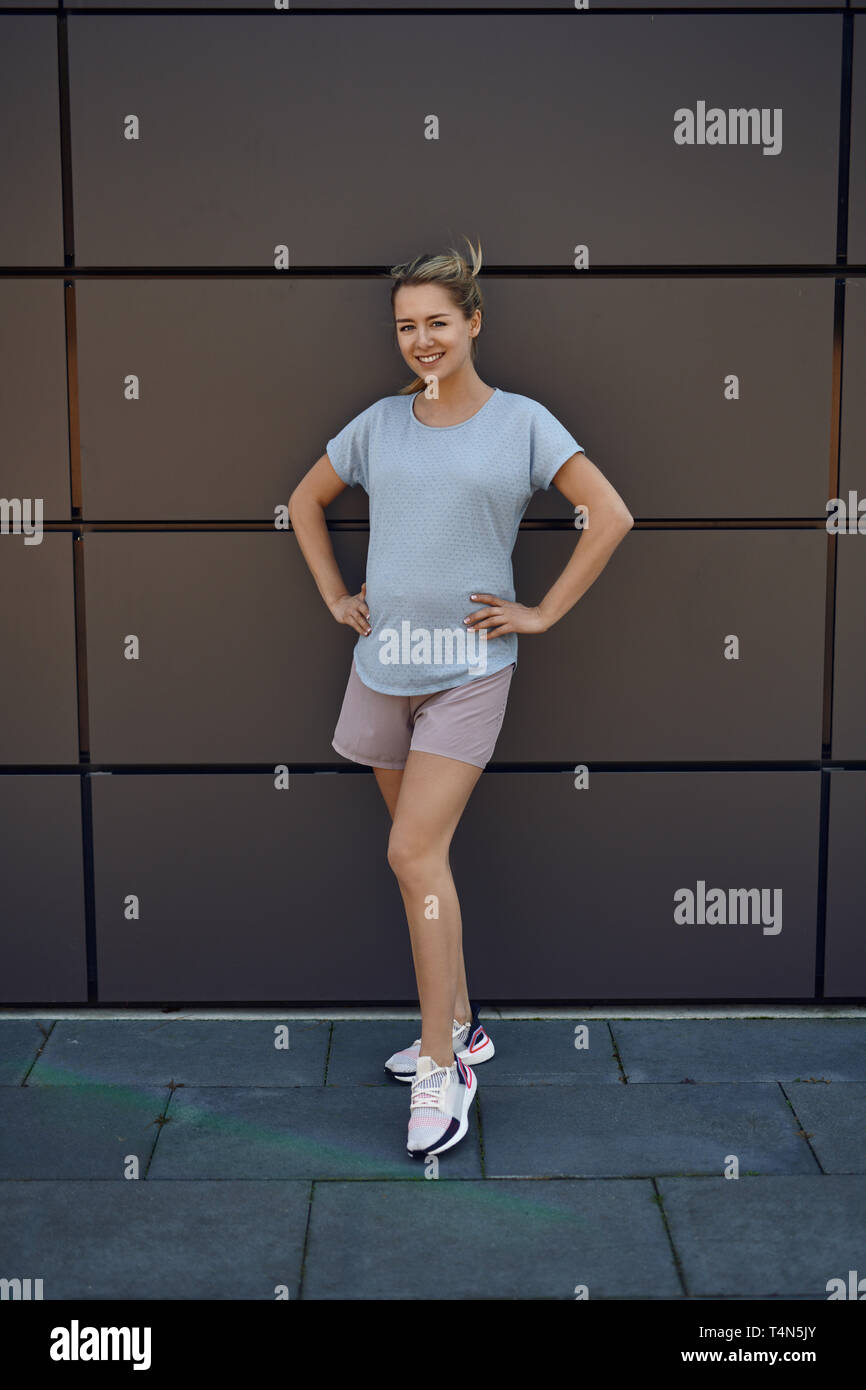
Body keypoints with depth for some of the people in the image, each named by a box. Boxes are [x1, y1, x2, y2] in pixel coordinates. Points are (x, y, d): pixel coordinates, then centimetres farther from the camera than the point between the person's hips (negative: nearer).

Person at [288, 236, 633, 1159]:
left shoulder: (522, 423, -3)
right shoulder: (379, 423, 7)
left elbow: (610, 516, -3)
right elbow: (306, 502, 20)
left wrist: (543, 613, -6)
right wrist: (334, 596, 10)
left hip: (469, 671, -4)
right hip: (382, 666, 5)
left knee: (414, 853, -12)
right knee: (423, 853, 12)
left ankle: (444, 1070, 0)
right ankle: (460, 1025, 28)